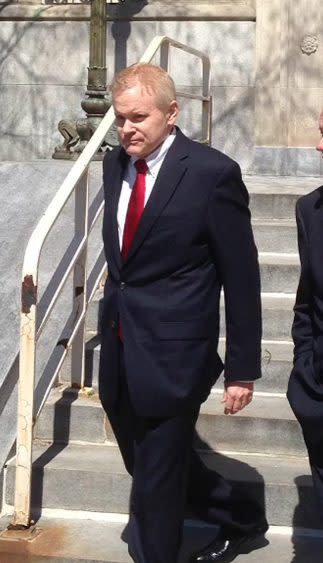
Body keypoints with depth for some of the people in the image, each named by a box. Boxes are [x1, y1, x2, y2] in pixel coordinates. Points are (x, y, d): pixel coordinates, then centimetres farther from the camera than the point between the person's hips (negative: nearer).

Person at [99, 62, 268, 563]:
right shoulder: (116, 163, 5)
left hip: (171, 357, -7)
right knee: (146, 466, 21)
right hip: (119, 350, 8)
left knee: (156, 483, 5)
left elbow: (241, 278, -11)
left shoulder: (212, 173, -15)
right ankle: (240, 517, 44)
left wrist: (242, 369, -9)